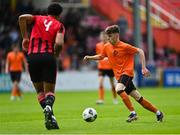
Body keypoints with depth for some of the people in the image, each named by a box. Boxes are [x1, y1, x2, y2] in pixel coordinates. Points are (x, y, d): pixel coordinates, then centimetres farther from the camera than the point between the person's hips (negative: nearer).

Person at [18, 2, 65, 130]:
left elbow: (22, 17, -3)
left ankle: (50, 117, -6)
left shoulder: (38, 19, 17)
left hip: (32, 57, 2)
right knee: (50, 91, 8)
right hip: (48, 56, -2)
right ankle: (48, 106, -27)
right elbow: (59, 44, -8)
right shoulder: (59, 25, 10)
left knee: (40, 90, 16)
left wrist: (25, 37, 4)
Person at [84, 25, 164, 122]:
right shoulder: (107, 47, 7)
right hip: (119, 75, 7)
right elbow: (101, 56, 24)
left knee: (119, 89, -32)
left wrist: (144, 68, -12)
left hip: (127, 72, -7)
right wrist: (89, 57, 7)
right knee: (138, 98, 8)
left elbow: (140, 51, -8)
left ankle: (133, 113, -27)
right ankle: (158, 112, 20)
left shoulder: (124, 46, -12)